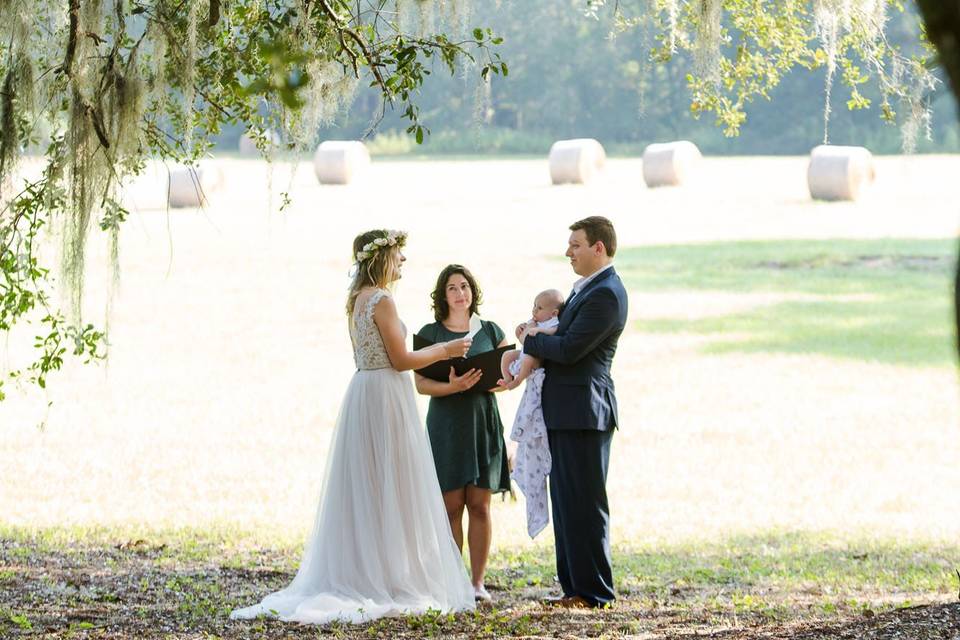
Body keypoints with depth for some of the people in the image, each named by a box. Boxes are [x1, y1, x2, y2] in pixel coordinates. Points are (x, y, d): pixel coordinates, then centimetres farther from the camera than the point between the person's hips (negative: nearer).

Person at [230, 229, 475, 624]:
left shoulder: (357, 300, 14)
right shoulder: (382, 301, -14)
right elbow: (400, 360, -15)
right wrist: (444, 351, -4)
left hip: (361, 396, 9)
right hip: (386, 398, -9)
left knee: (362, 494, 10)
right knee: (391, 493, -5)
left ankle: (356, 578, 11)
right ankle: (394, 581, -3)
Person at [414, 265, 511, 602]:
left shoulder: (490, 331, 10)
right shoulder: (430, 334, 3)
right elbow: (420, 382, -3)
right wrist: (451, 387, -21)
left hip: (483, 422, 2)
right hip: (446, 424, -2)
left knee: (479, 505, 1)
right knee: (451, 505, -3)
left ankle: (477, 582, 4)